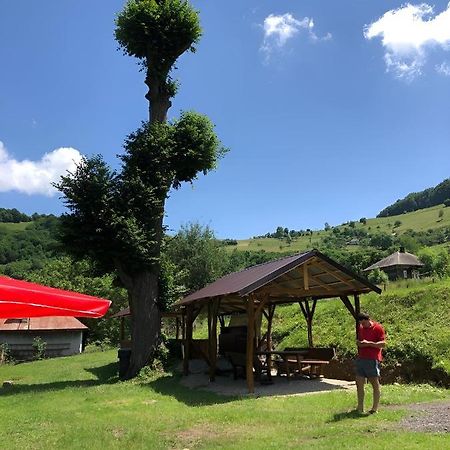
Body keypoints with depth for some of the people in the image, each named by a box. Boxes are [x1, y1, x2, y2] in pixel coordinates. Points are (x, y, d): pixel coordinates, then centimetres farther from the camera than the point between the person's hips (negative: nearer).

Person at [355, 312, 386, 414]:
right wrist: (358, 342, 2)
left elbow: (383, 344, -10)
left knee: (375, 384, 2)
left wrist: (369, 343, -19)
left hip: (372, 360, -7)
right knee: (359, 384, 7)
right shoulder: (360, 328, 14)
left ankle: (375, 409, 11)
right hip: (361, 359, 7)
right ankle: (360, 408, 16)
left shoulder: (378, 328, -7)